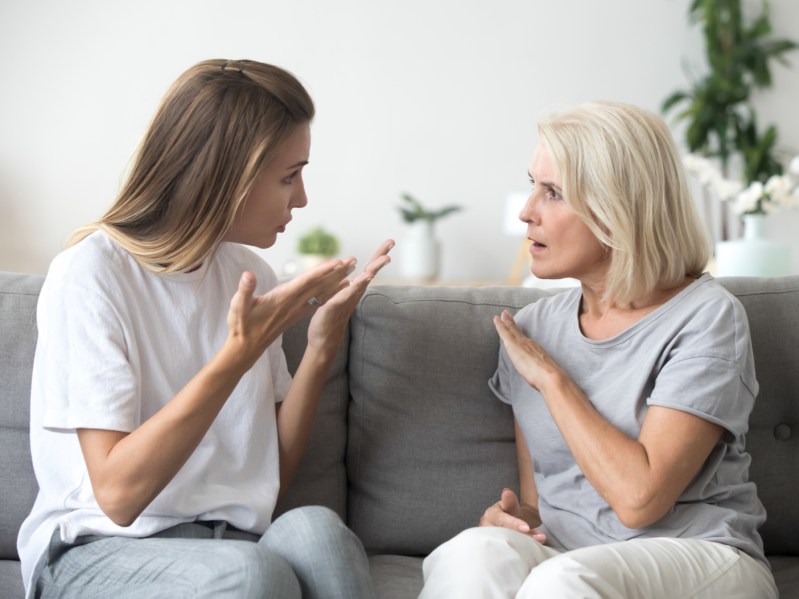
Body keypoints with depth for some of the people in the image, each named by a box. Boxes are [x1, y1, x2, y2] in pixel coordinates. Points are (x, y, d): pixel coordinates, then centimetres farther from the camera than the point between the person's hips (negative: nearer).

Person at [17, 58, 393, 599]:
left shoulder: (248, 273, 8)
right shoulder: (91, 273, -11)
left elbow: (272, 479, 9)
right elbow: (117, 493, -18)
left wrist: (322, 347, -4)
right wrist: (239, 352, -23)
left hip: (229, 542, 5)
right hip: (102, 551, -5)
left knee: (313, 528, -29)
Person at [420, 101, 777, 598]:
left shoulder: (706, 317, -8)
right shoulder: (530, 329, 9)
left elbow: (638, 498, -19)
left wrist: (551, 377, -10)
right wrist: (514, 515, -10)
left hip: (701, 558, -3)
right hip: (564, 558, 3)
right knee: (476, 553, -30)